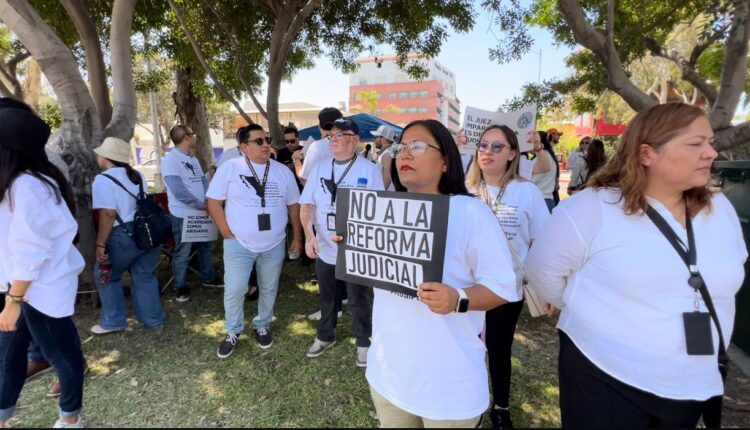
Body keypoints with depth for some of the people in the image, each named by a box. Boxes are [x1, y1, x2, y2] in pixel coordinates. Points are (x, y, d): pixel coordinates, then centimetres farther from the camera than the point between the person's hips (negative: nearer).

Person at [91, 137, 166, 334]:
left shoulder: (103, 180, -11)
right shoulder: (137, 176, 12)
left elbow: (108, 214, -18)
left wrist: (100, 244, -13)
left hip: (123, 236, -7)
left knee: (107, 278, 14)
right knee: (145, 277, 16)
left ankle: (113, 322, 23)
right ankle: (153, 319, 24)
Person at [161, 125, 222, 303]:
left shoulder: (193, 159, 13)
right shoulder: (171, 159, -15)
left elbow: (203, 180, 12)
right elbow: (178, 190, -22)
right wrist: (200, 204, -16)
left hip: (201, 212, 8)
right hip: (183, 215, -8)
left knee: (206, 246, 17)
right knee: (182, 252, 4)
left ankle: (209, 278, 32)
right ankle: (181, 286, 18)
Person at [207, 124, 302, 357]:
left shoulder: (282, 171, 2)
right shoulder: (229, 168, -6)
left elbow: (293, 205, 7)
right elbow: (214, 202, -4)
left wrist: (297, 237, 6)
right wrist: (227, 234, -9)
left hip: (274, 245, 2)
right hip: (239, 244, -2)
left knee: (269, 289, 15)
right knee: (234, 291, 5)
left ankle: (262, 326, 37)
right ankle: (232, 332, 29)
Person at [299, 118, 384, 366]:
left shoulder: (369, 170, -8)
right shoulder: (319, 168, 2)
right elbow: (307, 204, 0)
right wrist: (309, 236, -13)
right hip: (324, 248, 4)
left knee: (358, 299, 13)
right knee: (326, 296, 21)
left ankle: (363, 343, 34)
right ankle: (325, 337, 43)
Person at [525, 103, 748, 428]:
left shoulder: (720, 209, 2)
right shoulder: (592, 208, -18)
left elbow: (724, 280, 16)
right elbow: (543, 269, -10)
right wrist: (579, 309, 2)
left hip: (694, 384, 7)